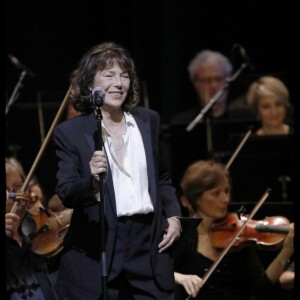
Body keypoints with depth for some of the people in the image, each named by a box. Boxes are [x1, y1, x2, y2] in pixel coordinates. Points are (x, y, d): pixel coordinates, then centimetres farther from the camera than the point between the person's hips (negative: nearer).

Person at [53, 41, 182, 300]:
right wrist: (92, 182, -29)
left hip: (149, 242, 3)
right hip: (98, 247, -3)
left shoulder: (148, 121, 11)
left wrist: (173, 215, 7)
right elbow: (65, 195, -10)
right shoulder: (71, 132, -2)